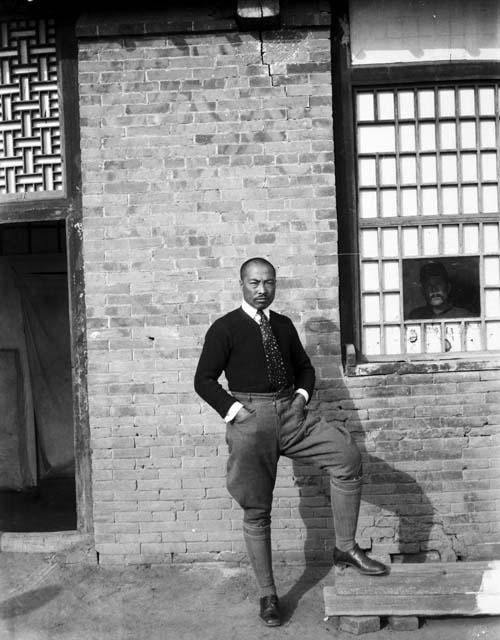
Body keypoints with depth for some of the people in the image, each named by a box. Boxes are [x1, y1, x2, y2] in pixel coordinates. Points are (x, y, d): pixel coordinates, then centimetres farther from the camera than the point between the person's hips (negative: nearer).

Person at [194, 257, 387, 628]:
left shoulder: (284, 325, 12)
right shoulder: (225, 328, -2)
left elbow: (304, 367, 24)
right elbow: (204, 380, -2)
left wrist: (302, 395, 5)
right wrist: (234, 410, -12)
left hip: (291, 414, 4)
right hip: (249, 419, -4)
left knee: (347, 455, -14)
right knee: (256, 511, 4)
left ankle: (345, 548, 1)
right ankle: (268, 594, 20)